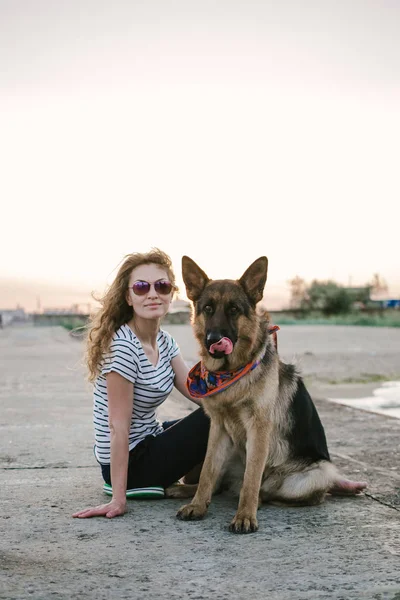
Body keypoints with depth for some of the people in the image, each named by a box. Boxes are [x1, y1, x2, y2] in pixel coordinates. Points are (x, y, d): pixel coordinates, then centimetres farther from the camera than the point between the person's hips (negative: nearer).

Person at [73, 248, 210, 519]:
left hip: (149, 440, 9)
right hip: (130, 461, -9)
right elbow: (118, 426, -25)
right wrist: (119, 500, -25)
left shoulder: (163, 340, 3)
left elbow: (197, 390, -4)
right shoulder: (123, 347, -24)